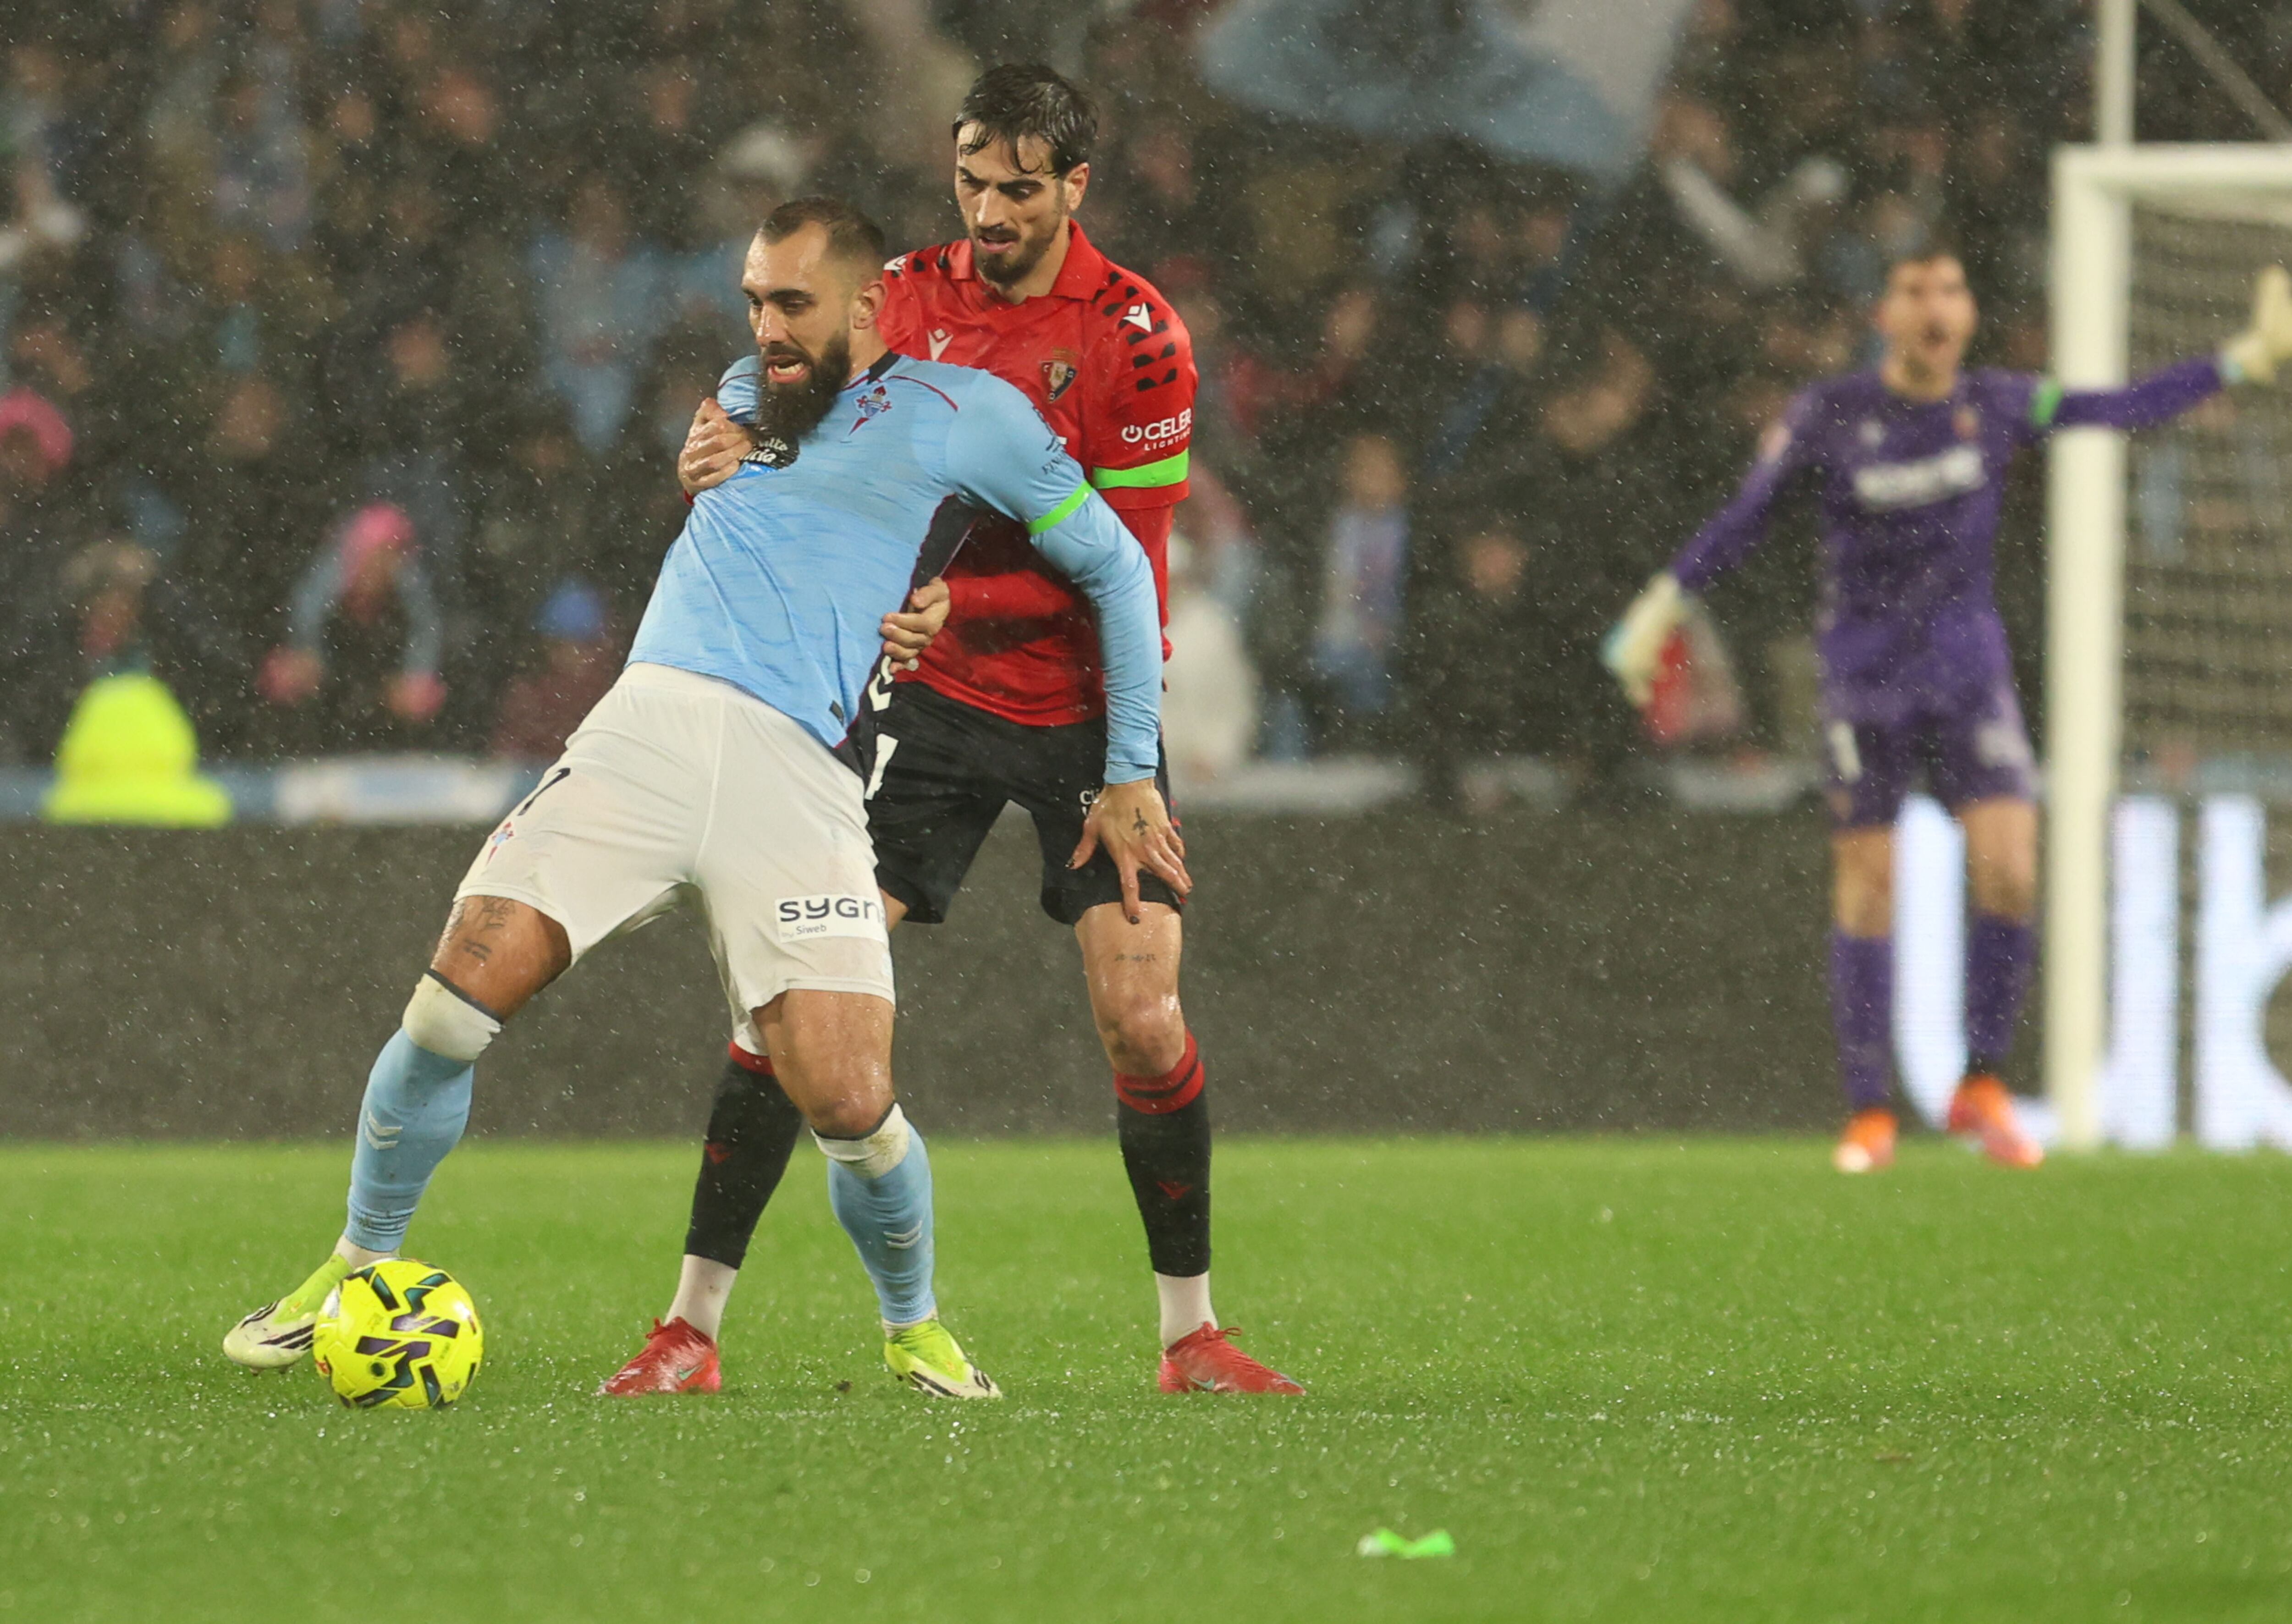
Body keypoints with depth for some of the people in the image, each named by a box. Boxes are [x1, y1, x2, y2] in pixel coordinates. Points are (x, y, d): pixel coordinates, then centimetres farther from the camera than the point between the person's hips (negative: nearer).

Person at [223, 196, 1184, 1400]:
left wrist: (1131, 775, 16)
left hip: (799, 772, -4)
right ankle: (360, 1266, 7)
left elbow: (1113, 565, 17)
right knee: (455, 1004, -13)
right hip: (650, 724, 4)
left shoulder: (959, 416, 10)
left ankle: (913, 1327, 15)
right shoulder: (747, 398, 26)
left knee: (851, 1109, -14)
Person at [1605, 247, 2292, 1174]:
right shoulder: (1828, 418, -6)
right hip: (1864, 675, -2)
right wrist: (1663, 606, -6)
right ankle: (1869, 1118, 8)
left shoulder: (1997, 406, 0)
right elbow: (1743, 519, 0)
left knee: (2010, 875, -12)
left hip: (1969, 671, 2)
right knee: (1867, 888, -2)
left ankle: (1982, 1090, 6)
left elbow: (2127, 409, 6)